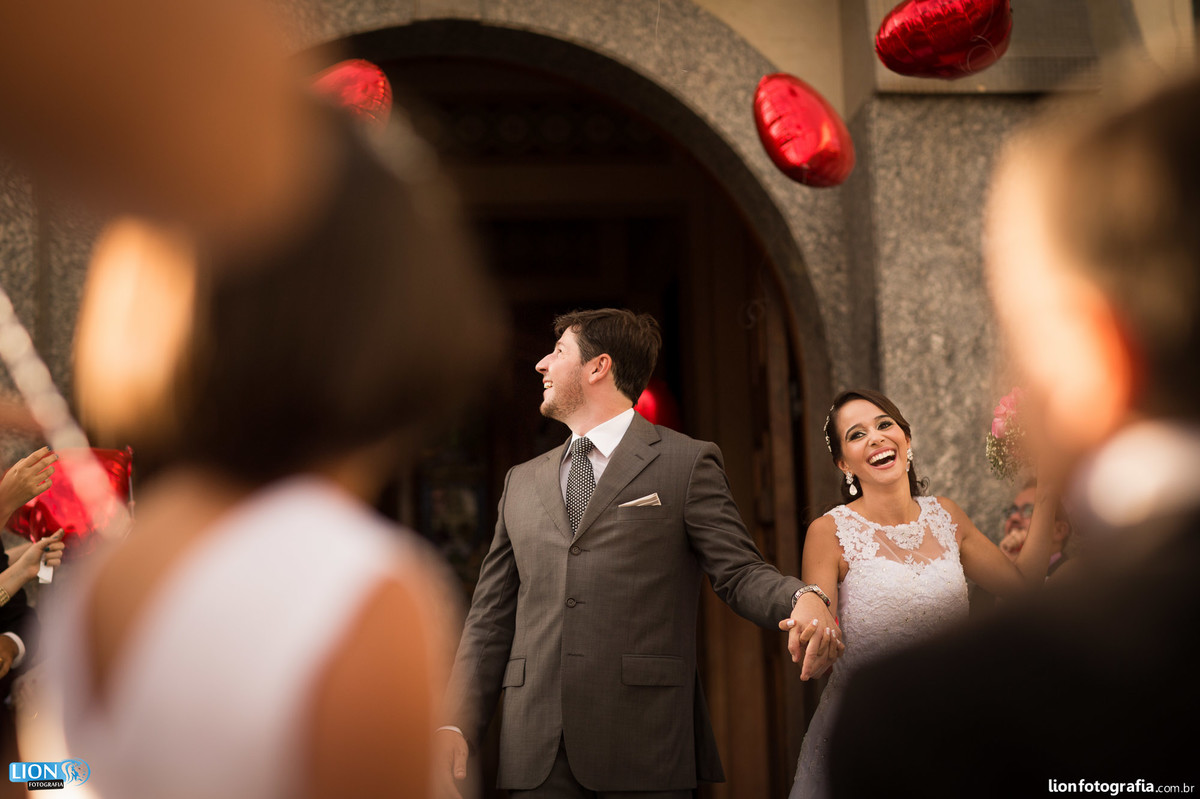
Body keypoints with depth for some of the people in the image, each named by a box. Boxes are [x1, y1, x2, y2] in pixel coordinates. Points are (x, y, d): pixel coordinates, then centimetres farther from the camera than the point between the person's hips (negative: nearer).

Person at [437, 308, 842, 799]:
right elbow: (491, 619, 16)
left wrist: (804, 598, -24)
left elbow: (740, 574, -2)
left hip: (644, 745, -4)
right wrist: (458, 722, 4)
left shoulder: (688, 463, 5)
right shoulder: (522, 483, 18)